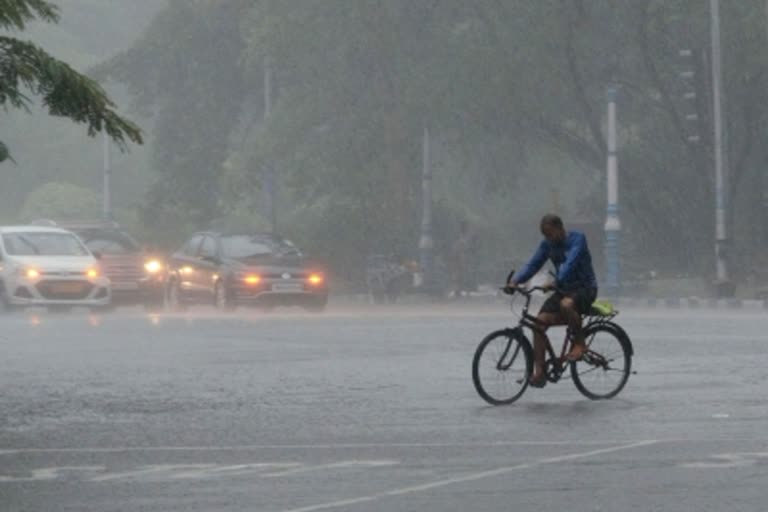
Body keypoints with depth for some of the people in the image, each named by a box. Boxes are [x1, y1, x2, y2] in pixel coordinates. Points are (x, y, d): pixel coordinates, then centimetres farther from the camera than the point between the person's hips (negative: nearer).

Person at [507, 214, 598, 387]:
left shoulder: (577, 239, -15)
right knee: (540, 321, -14)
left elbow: (571, 262, -29)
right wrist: (515, 280, -19)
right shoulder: (547, 244, 4)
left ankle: (579, 343, -14)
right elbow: (534, 264, -2)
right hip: (563, 289, 6)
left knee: (566, 304, -39)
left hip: (584, 288, -6)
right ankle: (539, 372, -12)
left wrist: (556, 282, -43)